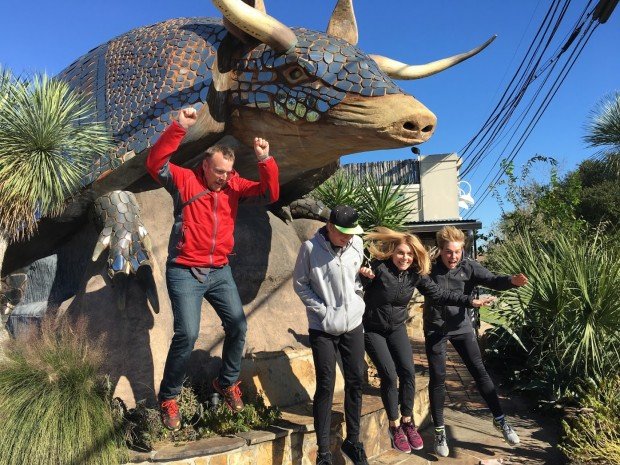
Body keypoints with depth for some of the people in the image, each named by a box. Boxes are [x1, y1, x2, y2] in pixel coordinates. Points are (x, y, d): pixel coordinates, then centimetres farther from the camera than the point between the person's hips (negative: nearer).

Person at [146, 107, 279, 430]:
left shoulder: (234, 185, 4)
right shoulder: (185, 180, -6)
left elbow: (270, 194, -5)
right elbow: (155, 163, -22)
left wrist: (266, 161, -19)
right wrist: (179, 128, -29)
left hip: (219, 271, 5)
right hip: (184, 271, -4)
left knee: (238, 325, 3)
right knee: (187, 334, -12)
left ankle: (227, 382, 28)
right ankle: (168, 398, 11)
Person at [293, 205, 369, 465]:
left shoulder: (356, 243, -3)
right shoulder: (310, 248, -13)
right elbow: (300, 284, -6)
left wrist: (359, 300, 3)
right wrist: (323, 310, -11)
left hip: (353, 324, 4)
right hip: (323, 328, -4)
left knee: (356, 382, 10)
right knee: (326, 386, -1)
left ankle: (352, 440, 30)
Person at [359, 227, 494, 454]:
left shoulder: (416, 274, -9)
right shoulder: (379, 267, -23)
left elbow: (438, 294, -4)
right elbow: (360, 289, -15)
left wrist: (469, 301, -8)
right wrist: (364, 276, -36)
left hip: (397, 328, 4)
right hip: (372, 329, -4)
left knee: (408, 372, -5)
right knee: (389, 375, -9)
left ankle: (407, 421, 16)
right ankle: (394, 426, 11)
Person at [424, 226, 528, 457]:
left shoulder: (469, 266, -10)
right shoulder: (429, 268, -14)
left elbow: (491, 280, -23)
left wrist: (511, 281, -41)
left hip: (461, 327, 2)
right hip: (435, 329, -1)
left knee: (479, 371, 7)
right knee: (438, 378, 4)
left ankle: (499, 420, 26)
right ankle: (439, 430, 19)